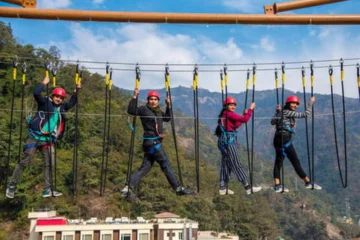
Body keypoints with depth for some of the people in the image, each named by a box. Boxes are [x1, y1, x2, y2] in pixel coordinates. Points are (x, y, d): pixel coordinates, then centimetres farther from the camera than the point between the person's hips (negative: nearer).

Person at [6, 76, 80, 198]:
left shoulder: (62, 107, 13)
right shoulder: (45, 102, -2)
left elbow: (72, 103, 27)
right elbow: (36, 93, -19)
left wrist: (76, 90, 17)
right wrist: (44, 83, -11)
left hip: (48, 140, 6)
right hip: (35, 137, -5)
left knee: (50, 164, 2)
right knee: (24, 161, -4)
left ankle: (47, 189, 8)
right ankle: (11, 185, 6)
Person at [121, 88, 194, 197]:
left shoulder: (158, 112, 18)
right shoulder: (144, 109, -4)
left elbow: (167, 118, 28)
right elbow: (131, 110, -17)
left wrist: (168, 106, 16)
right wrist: (135, 96, -22)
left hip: (156, 142, 9)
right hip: (151, 142, -8)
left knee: (145, 168, 6)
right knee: (166, 165, -5)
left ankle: (127, 189, 5)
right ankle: (179, 188, 2)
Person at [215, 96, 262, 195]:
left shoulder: (224, 115, 17)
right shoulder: (229, 114, -10)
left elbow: (236, 125, 18)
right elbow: (245, 119, -18)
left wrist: (244, 115, 12)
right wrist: (250, 109, -5)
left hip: (224, 142, 10)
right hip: (228, 142, -10)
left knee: (225, 164, 11)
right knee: (237, 165, -8)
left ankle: (223, 188, 13)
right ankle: (247, 188, -5)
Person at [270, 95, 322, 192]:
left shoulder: (281, 112, 18)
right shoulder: (288, 112, -7)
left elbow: (273, 122, 13)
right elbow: (305, 114, -9)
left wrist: (277, 112, 18)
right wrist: (311, 102, 1)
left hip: (278, 139, 9)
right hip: (285, 139, -9)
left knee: (278, 161, 2)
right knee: (295, 162, -3)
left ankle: (277, 186, -3)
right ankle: (308, 182, 3)